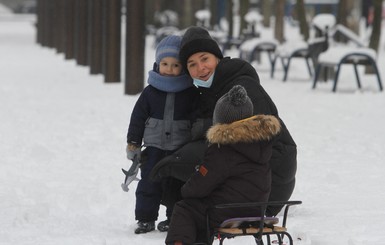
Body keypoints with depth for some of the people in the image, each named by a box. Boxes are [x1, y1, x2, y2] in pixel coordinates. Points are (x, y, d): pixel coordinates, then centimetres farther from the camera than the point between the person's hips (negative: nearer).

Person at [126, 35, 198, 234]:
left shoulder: (191, 93, -3)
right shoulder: (151, 92, -1)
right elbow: (138, 117, 4)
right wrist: (133, 143, 2)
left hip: (181, 148, -1)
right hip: (154, 145, 1)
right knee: (149, 182, 2)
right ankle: (146, 218, 9)